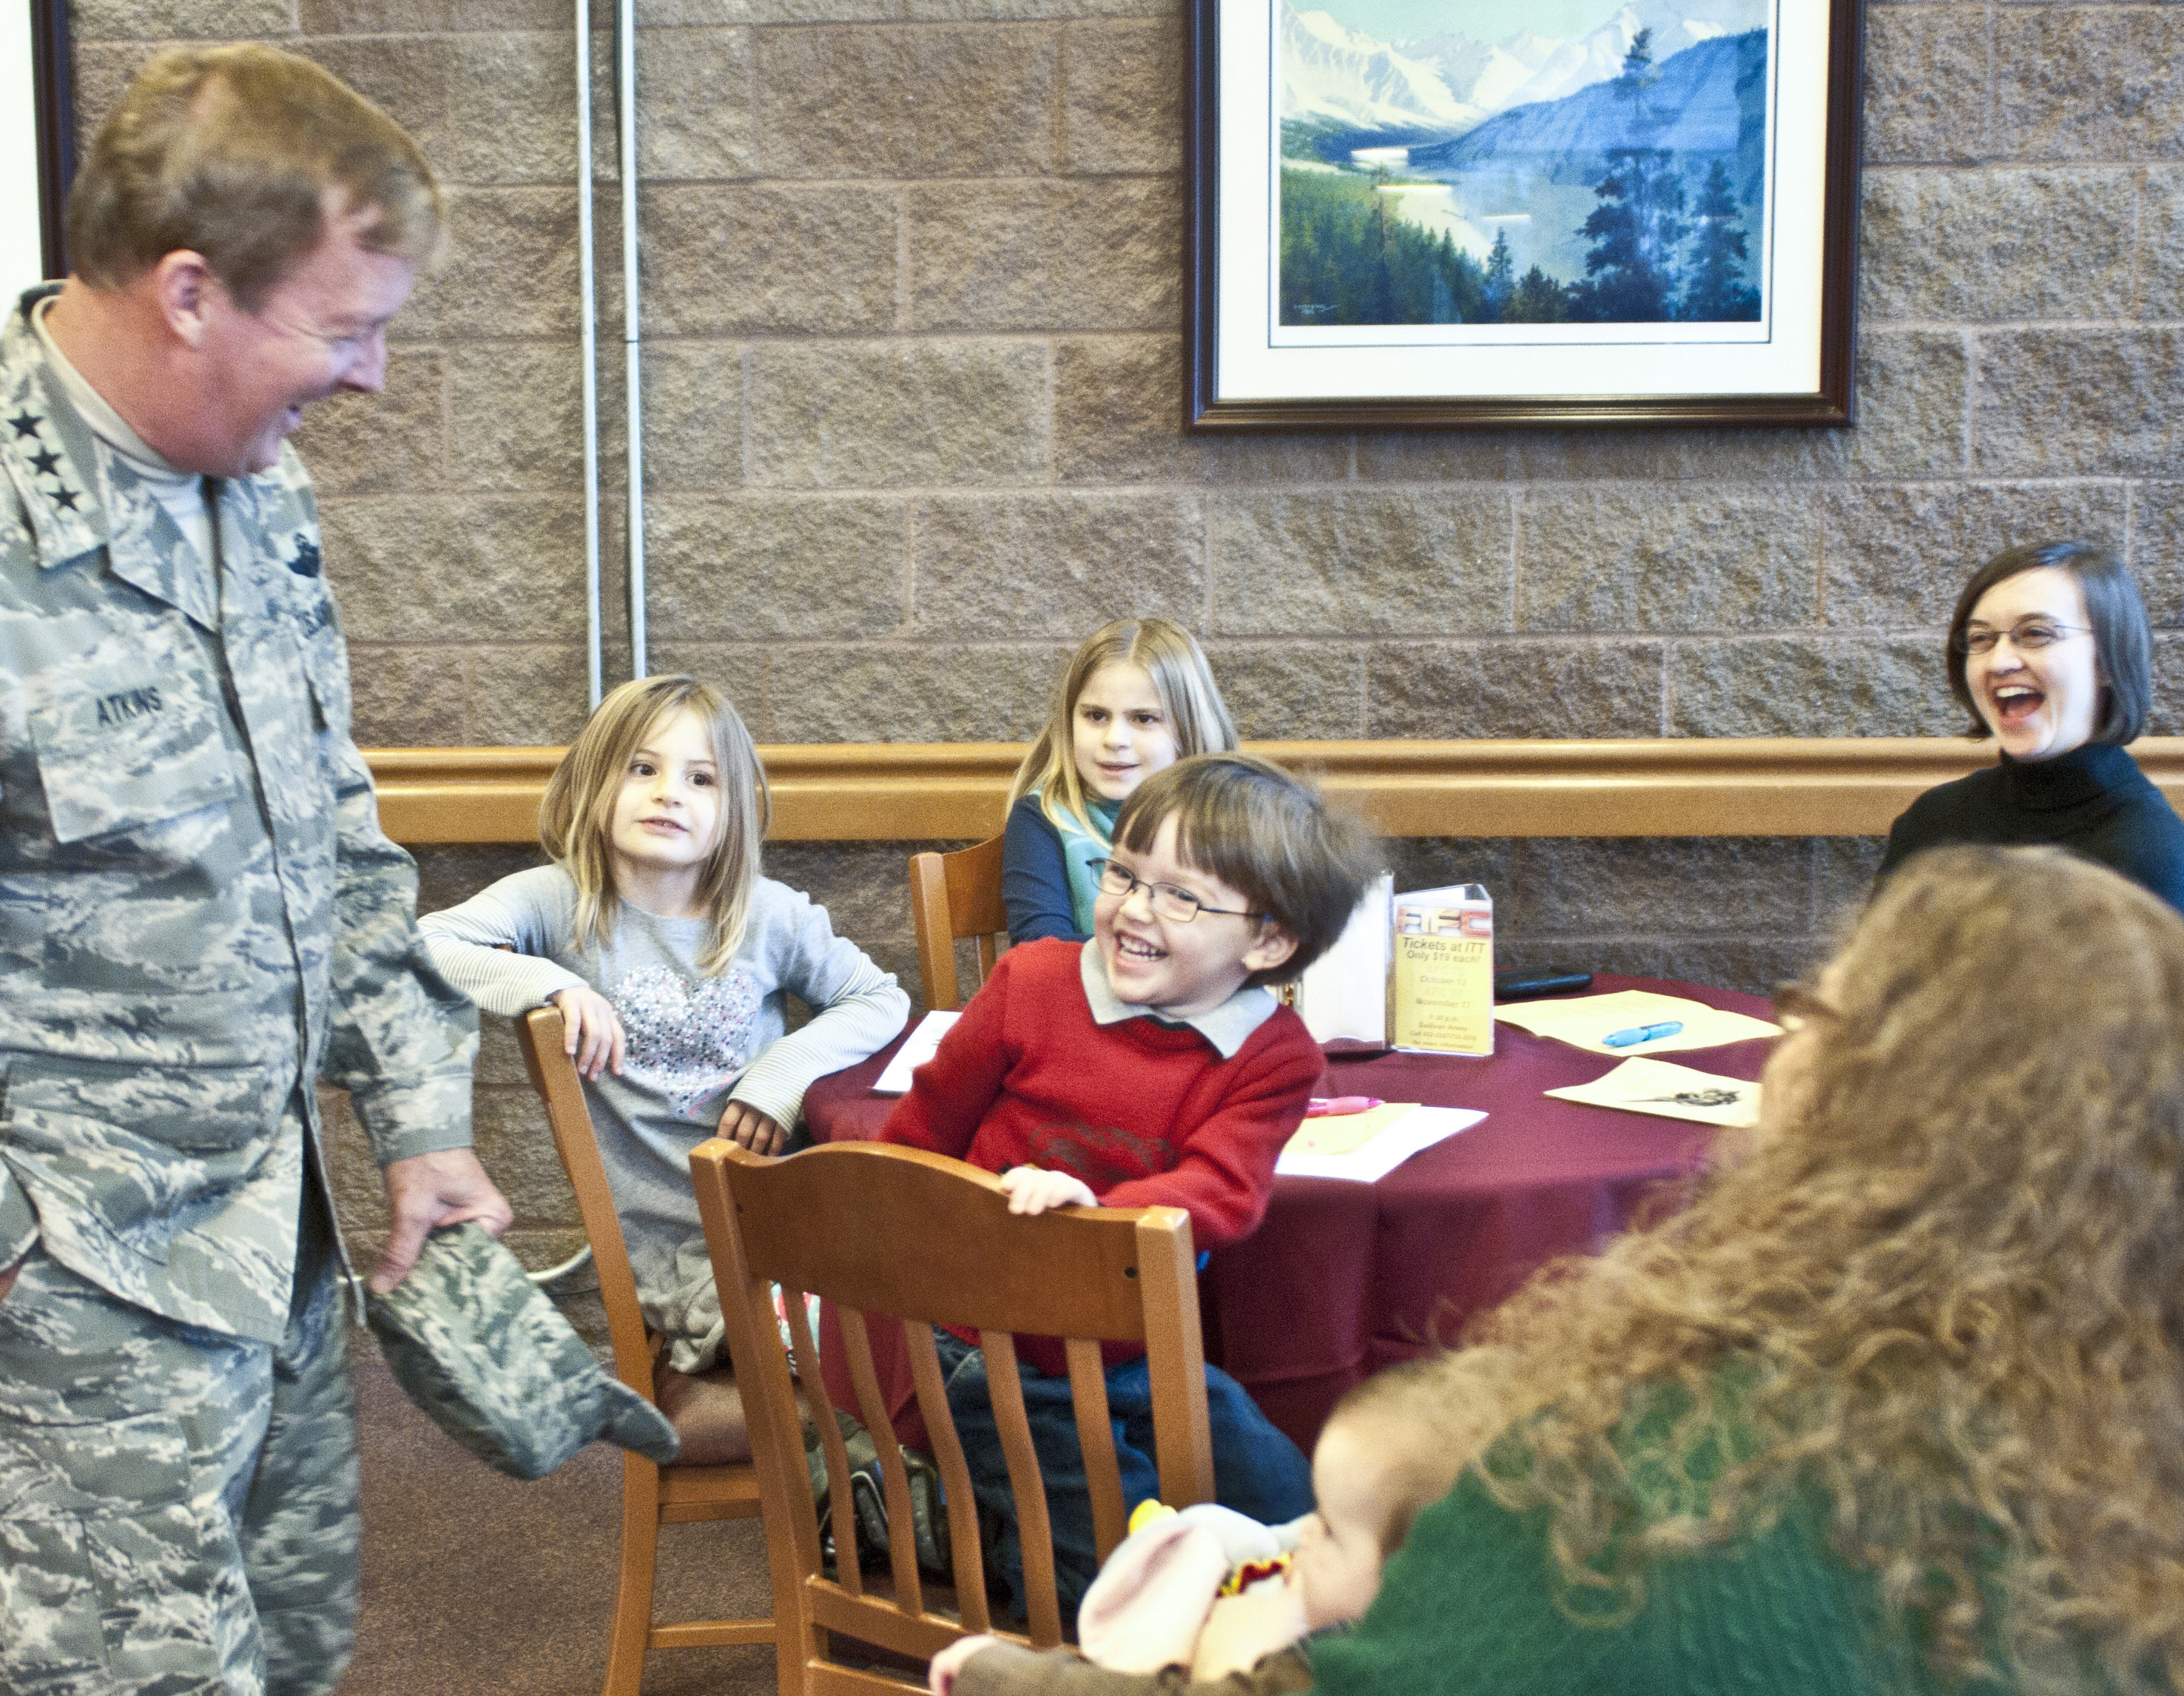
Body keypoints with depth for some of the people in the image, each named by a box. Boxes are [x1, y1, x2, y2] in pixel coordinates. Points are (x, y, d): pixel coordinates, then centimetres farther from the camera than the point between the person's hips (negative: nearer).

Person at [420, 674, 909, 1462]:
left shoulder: (769, 915, 3)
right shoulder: (559, 902, -5)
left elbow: (881, 999, 9)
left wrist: (788, 1070, -7)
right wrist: (547, 983, -27)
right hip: (675, 1243, -5)